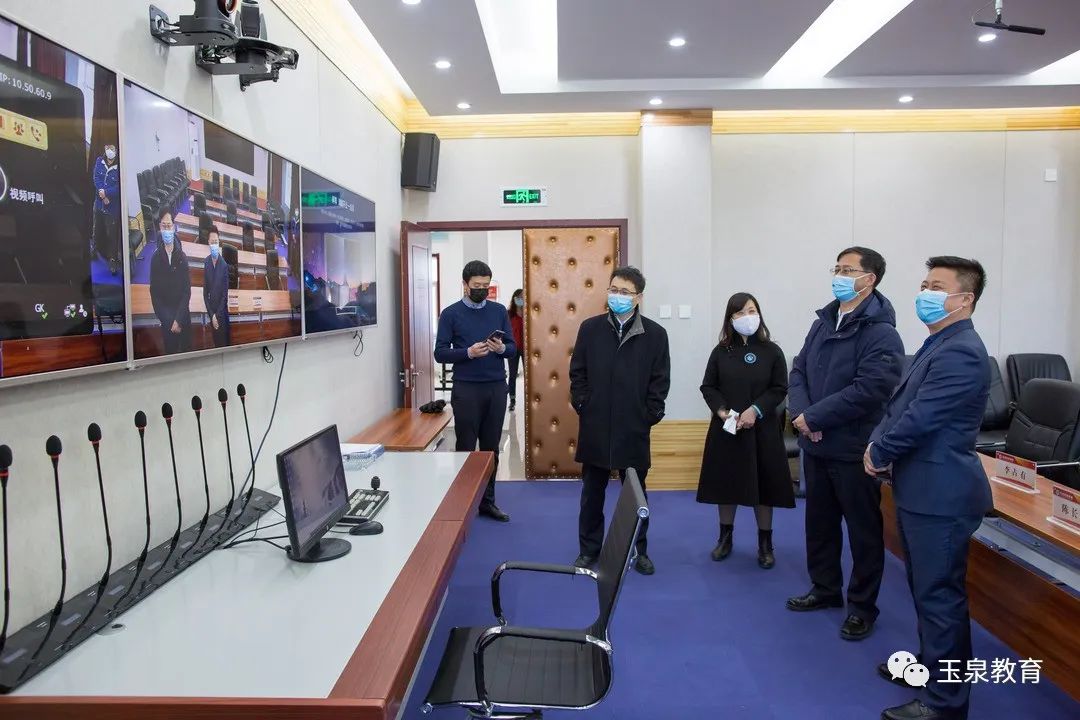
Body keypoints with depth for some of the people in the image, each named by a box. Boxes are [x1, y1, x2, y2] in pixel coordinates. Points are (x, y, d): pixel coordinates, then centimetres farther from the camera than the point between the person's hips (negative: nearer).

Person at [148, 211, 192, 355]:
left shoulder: (182, 257, -2)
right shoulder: (156, 258, -3)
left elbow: (187, 291, -3)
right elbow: (154, 292, -2)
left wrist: (178, 320, -12)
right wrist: (168, 321, -10)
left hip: (183, 316, 0)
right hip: (166, 320, 0)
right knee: (169, 351, 4)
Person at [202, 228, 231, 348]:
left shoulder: (224, 265, -14)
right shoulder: (206, 262, -4)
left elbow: (225, 293, -10)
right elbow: (205, 292, 0)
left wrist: (217, 315, -11)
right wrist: (212, 315, -6)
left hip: (222, 311, -3)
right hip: (211, 310, 3)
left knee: (224, 342, 4)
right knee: (216, 342, 11)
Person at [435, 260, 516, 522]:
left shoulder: (499, 311, 8)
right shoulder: (451, 314, -1)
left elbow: (513, 348, 9)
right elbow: (440, 353, -4)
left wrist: (501, 348, -13)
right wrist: (468, 352, -19)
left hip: (497, 388, 3)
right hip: (466, 389, -3)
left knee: (491, 448, 9)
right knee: (466, 448, 3)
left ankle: (487, 500, 19)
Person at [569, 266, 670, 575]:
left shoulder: (655, 334, -2)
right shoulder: (590, 328, 1)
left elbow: (660, 381, 0)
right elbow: (577, 373, 5)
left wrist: (649, 416, -6)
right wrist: (583, 407, -2)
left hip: (634, 429, -1)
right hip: (595, 426, 1)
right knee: (592, 492, 12)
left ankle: (638, 551, 26)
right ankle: (589, 548, 26)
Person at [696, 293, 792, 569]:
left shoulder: (771, 351, -2)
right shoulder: (721, 351, 1)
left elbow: (779, 389, -3)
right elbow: (708, 387, 3)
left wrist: (755, 410, -15)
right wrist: (721, 411, -13)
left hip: (762, 429, -1)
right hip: (726, 428, 1)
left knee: (763, 483, 4)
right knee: (726, 482, 9)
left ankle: (765, 543, 18)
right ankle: (725, 537, 25)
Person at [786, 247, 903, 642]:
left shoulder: (880, 334, -15)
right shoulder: (823, 323, 10)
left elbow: (867, 391, -24)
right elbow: (799, 371, 9)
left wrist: (814, 417, -19)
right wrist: (801, 414, -9)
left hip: (854, 449, -7)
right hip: (815, 446, 8)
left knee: (863, 529, 7)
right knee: (819, 522, 19)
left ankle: (862, 605, 22)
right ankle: (825, 589, 36)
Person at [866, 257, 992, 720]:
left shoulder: (960, 353, -20)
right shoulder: (939, 345, 14)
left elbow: (920, 419, -24)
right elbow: (899, 405, 14)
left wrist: (879, 454, -9)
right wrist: (878, 441, -3)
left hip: (940, 494, -10)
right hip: (921, 489, 10)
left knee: (939, 594, 0)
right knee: (925, 587, 23)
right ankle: (931, 662, 40)